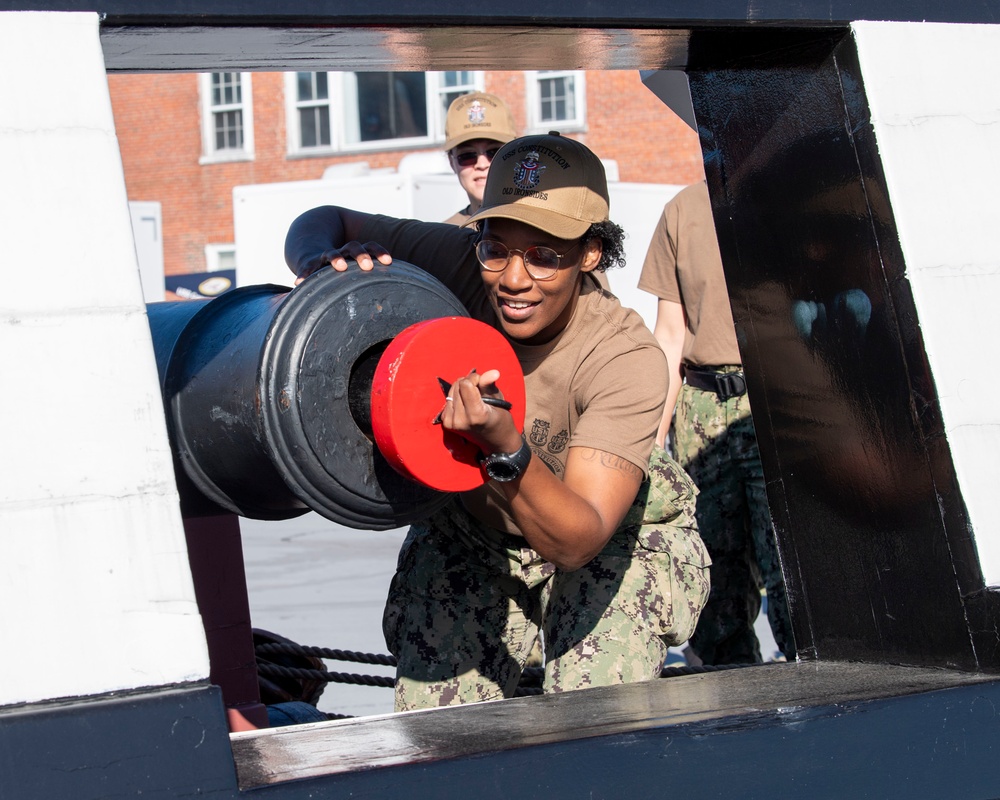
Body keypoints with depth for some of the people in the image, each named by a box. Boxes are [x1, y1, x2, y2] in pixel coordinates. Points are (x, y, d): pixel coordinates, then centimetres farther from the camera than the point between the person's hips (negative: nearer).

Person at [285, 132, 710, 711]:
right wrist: (325, 261, -35)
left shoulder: (628, 359, -32)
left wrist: (506, 450, -58)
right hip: (467, 534, 3)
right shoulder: (459, 266, -25)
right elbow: (322, 222, -10)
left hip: (615, 540, -2)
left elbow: (577, 541, -39)